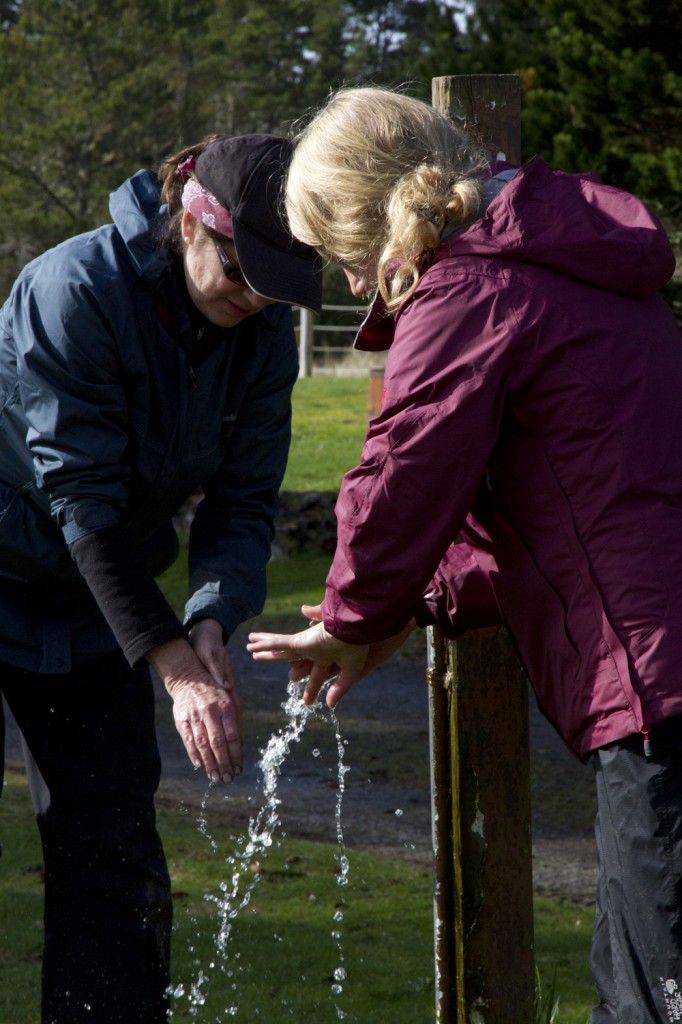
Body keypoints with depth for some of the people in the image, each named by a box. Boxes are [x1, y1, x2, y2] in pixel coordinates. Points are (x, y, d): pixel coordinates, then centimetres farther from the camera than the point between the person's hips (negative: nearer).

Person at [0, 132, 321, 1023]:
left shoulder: (264, 333, -8)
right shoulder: (73, 290, -27)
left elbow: (245, 500, -7)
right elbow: (85, 498, -27)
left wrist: (212, 622, -27)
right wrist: (170, 662, -31)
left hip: (94, 608, 6)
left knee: (113, 837, 5)